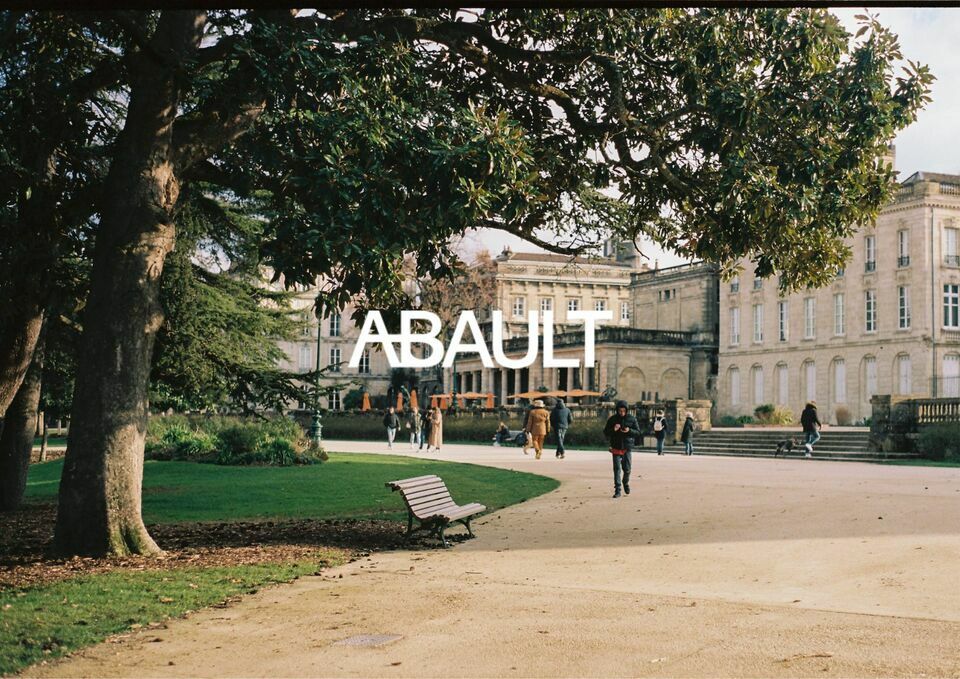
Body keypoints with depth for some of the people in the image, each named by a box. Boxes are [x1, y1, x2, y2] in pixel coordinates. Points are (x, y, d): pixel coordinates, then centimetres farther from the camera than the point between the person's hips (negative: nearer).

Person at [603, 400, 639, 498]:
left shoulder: (632, 419, 0)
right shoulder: (612, 419, -1)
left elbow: (638, 432, 3)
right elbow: (605, 432, 2)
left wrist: (629, 431, -18)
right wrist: (613, 430, -18)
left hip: (627, 448, 1)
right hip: (616, 448, -1)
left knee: (627, 469, 6)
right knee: (617, 469, -5)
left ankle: (626, 483, 36)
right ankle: (617, 490, -3)